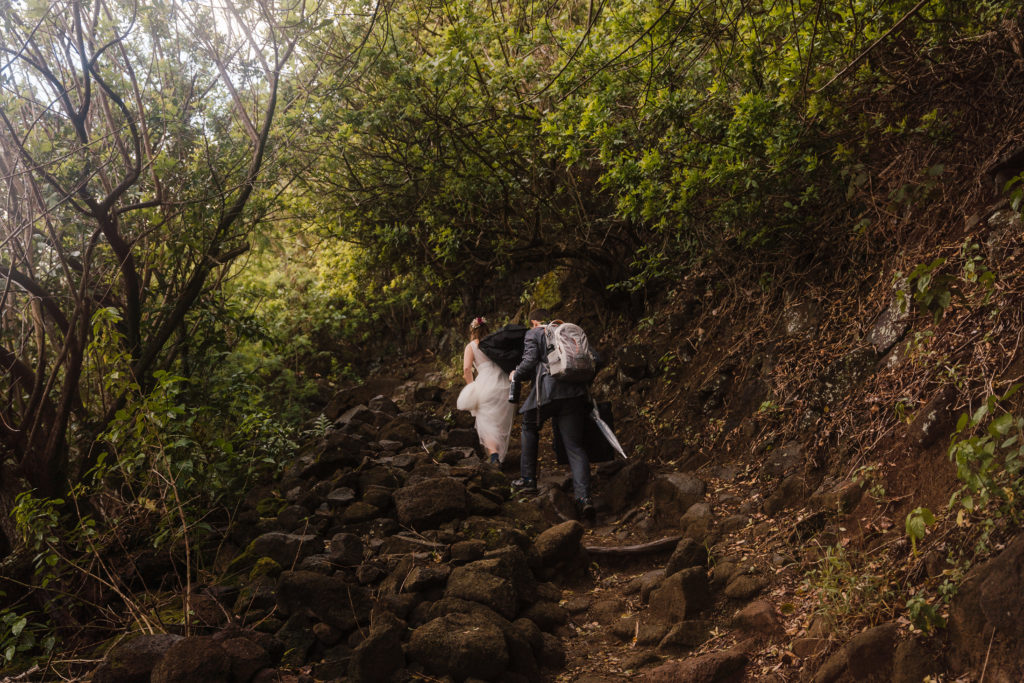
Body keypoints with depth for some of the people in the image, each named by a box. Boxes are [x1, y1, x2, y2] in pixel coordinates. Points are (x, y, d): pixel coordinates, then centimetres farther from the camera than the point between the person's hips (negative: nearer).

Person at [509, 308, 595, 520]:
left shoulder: (533, 334, 10)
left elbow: (529, 361, -4)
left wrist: (515, 375, 15)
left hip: (547, 390, -4)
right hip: (575, 392, 4)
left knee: (530, 427, 23)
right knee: (574, 445, 2)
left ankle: (528, 479, 23)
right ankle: (583, 496, -14)